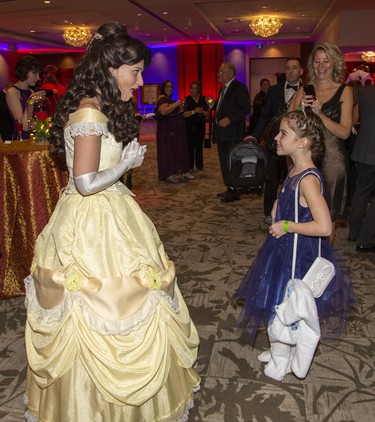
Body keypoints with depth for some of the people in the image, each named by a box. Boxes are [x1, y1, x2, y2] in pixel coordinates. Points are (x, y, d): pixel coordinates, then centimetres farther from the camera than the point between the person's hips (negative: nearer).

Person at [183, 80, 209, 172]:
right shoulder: (187, 100, -2)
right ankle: (190, 167, 3)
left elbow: (207, 113, 8)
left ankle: (199, 165, 16)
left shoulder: (203, 99, 8)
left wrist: (202, 111, -13)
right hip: (189, 126, -3)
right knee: (190, 146, -3)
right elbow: (184, 114, -11)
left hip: (200, 126, 3)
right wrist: (194, 111, -23)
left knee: (199, 146, 6)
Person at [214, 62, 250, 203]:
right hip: (222, 133, 9)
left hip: (233, 133, -9)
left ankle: (234, 191, 5)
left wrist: (229, 119, -24)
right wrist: (213, 105, 6)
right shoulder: (224, 88, 18)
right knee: (224, 162, 13)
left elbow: (245, 109, -16)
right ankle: (229, 188, 24)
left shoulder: (239, 87, -10)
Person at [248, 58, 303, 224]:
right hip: (274, 142, 2)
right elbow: (265, 116, 6)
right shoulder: (274, 90, 6)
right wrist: (254, 135, -3)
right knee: (271, 180, 10)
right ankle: (269, 215, 26)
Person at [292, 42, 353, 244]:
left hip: (331, 159, -2)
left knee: (326, 218, 7)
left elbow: (344, 132, -9)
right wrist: (301, 109, -17)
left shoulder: (344, 91, 0)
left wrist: (320, 114, -20)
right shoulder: (304, 91, 7)